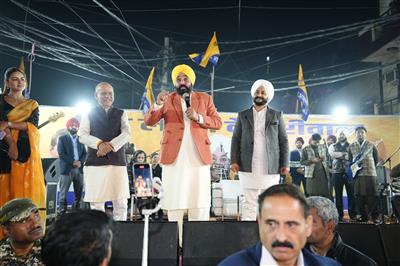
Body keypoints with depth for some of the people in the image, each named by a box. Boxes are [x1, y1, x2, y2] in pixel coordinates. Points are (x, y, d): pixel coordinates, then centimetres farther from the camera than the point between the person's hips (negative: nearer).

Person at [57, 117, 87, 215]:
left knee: (79, 193, 4)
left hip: (79, 169, 4)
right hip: (67, 169, -4)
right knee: (63, 192, -4)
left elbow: (85, 154, 11)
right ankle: (62, 211, -1)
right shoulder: (62, 139, 6)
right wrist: (73, 162, -13)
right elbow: (61, 154, -5)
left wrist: (80, 162, -9)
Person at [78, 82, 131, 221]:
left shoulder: (121, 114, 15)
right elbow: (82, 135, 1)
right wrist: (100, 144, -15)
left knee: (121, 202, 0)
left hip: (117, 161, 1)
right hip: (95, 162, -1)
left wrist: (110, 145, -14)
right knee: (96, 202, 0)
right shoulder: (89, 114, 13)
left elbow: (126, 133, 1)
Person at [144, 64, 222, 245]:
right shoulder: (167, 100, 10)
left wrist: (199, 117, -11)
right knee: (174, 201, 3)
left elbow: (218, 123, 6)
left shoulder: (205, 99, 12)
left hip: (198, 156, 1)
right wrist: (157, 104, -17)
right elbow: (148, 122, 0)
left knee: (200, 202, 3)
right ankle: (175, 241, 15)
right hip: (174, 156, 0)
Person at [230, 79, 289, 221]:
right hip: (248, 167, 0)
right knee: (249, 203, 2)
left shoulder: (277, 115, 12)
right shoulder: (243, 115, 13)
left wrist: (285, 163, -1)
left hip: (270, 168, 0)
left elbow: (284, 141, 8)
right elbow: (236, 139, 8)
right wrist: (234, 161, -3)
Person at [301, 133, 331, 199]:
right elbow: (302, 162, -3)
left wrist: (323, 158, -5)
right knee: (313, 194, 1)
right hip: (312, 173, -3)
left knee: (326, 193, 1)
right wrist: (312, 160, -16)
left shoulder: (323, 147, 9)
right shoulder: (306, 149, -2)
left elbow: (327, 157, 18)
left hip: (323, 172, 3)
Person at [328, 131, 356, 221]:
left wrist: (339, 155, -10)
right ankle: (339, 215, 8)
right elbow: (332, 154, -9)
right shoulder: (333, 146, 12)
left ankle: (352, 214, 8)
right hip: (337, 172, 1)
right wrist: (345, 154, -9)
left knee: (351, 194, 0)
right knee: (338, 194, 3)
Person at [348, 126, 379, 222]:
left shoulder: (371, 146, 6)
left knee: (372, 195, -2)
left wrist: (370, 167, 5)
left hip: (370, 173, -1)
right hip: (357, 174, 1)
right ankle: (363, 216, 9)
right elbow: (350, 160, 12)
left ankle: (375, 216, 6)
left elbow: (376, 160, 10)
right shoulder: (351, 146, 10)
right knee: (359, 196, 1)